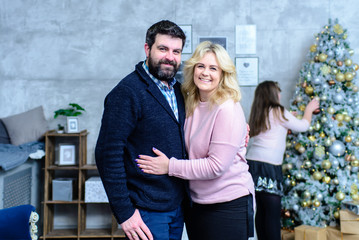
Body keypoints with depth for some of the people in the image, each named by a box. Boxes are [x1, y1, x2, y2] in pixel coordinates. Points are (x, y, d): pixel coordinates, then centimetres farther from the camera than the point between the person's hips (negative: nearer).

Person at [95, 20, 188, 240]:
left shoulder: (177, 90, 9)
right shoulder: (127, 92, -15)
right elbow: (108, 153, -19)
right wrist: (124, 212, -19)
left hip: (178, 206, 7)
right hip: (147, 212, -7)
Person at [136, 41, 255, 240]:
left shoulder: (228, 109, -17)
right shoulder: (191, 105, 5)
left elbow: (217, 166, -20)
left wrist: (170, 167, -17)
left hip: (228, 205, -6)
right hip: (196, 203, 7)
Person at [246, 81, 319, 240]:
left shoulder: (257, 115, 15)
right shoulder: (278, 112, -3)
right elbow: (303, 126, 7)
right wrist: (309, 109, 22)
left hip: (252, 162, 7)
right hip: (268, 166, -7)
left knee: (261, 209, 11)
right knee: (273, 212, -5)